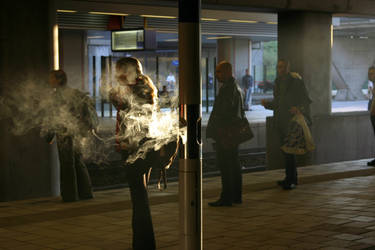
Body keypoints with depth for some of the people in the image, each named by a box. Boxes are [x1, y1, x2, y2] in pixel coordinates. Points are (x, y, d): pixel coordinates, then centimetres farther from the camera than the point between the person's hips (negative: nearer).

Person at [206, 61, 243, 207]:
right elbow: (241, 110, 23)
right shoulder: (236, 88, 16)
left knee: (225, 166, -7)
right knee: (234, 164, 14)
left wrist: (221, 134, -19)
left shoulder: (227, 88, -16)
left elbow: (224, 112, -20)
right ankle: (236, 196, 20)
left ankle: (227, 198, -5)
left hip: (225, 133, -10)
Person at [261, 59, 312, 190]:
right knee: (286, 150, 12)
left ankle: (290, 180, -8)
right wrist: (267, 103, 1)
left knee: (289, 151, -12)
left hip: (292, 120, -8)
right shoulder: (278, 82, 13)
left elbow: (306, 100, -9)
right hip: (281, 122, 8)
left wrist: (299, 109, -27)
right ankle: (292, 179, 22)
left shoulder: (296, 81, -9)